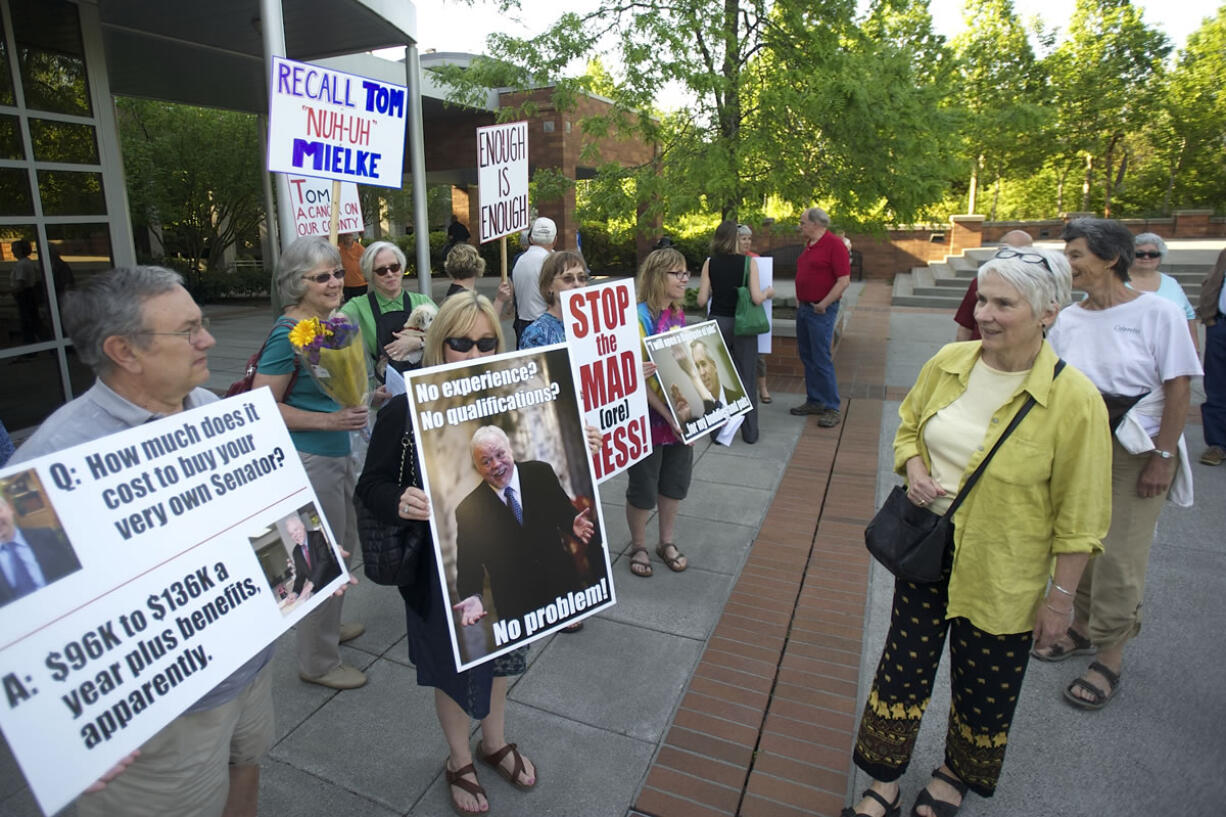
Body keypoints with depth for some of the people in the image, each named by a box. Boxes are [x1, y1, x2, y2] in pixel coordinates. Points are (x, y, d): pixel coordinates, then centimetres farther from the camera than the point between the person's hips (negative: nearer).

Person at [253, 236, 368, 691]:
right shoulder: (289, 333, -18)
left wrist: (360, 401, 7)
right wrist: (327, 421, -24)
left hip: (336, 453, 9)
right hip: (307, 458, -9)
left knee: (343, 546, 23)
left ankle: (328, 626, 45)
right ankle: (317, 662, 22)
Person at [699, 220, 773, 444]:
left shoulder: (710, 263, -2)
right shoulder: (749, 262, -7)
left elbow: (701, 300, -4)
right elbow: (756, 298, -13)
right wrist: (768, 292, 8)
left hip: (717, 323, 1)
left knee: (716, 377, 12)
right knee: (745, 378, 9)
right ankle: (749, 432, 16)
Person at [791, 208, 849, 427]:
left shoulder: (834, 244, -13)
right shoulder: (809, 245, 14)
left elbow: (844, 280, -18)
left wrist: (823, 304, -18)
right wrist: (798, 298, 13)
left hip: (821, 310, -9)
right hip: (803, 308, 9)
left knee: (821, 358, -9)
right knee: (807, 356, 12)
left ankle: (832, 409, -2)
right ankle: (814, 401, 21)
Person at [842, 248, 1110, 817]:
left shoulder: (1074, 399, -19)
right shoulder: (947, 363, -6)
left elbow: (1079, 517, -12)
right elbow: (909, 423, 11)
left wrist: (1060, 596, -8)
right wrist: (913, 467, -9)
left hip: (1002, 574, -3)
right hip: (926, 546, 4)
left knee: (984, 687, 18)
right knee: (903, 665, 15)